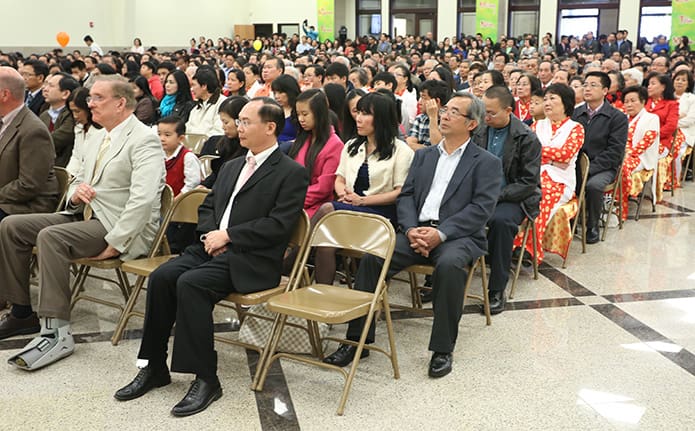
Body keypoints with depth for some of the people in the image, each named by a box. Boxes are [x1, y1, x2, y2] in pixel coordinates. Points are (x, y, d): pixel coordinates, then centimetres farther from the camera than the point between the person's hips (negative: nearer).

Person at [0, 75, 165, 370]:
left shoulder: (144, 141, -12)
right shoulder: (98, 138, 17)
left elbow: (142, 201, -23)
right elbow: (79, 180, 25)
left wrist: (114, 244, -25)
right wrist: (76, 193, 0)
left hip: (116, 226, -9)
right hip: (85, 214, 9)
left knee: (50, 237, -31)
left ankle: (57, 332, -27)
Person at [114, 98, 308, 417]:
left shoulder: (292, 173, -3)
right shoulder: (231, 167, 23)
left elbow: (278, 225, -13)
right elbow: (207, 206, 23)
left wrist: (227, 236, -14)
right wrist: (212, 235, 0)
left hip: (251, 260, -7)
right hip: (212, 247, 7)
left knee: (190, 283, -29)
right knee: (161, 277, -18)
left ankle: (206, 379, -20)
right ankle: (154, 367, -6)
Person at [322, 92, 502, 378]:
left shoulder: (486, 162, 7)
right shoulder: (424, 155, 22)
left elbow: (481, 208, -6)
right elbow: (406, 195, 13)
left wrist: (441, 233, -18)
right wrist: (411, 229, -8)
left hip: (459, 235, -4)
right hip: (417, 231, 4)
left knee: (449, 264, -37)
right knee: (372, 257, -22)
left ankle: (443, 349, -22)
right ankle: (358, 339, -13)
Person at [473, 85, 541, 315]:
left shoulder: (527, 138, -7)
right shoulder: (480, 131, 6)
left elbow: (529, 182, -9)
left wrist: (496, 196, -19)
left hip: (513, 198, -4)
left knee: (500, 220, -38)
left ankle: (497, 291, -26)